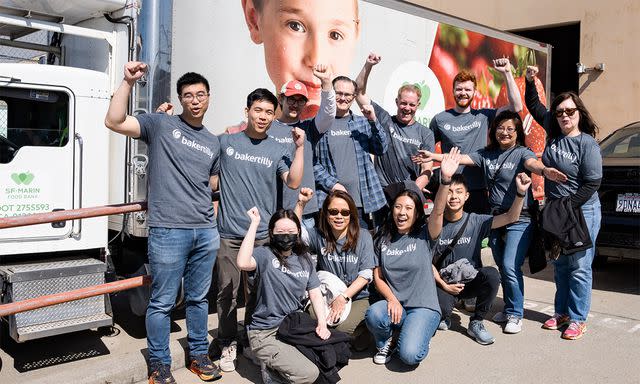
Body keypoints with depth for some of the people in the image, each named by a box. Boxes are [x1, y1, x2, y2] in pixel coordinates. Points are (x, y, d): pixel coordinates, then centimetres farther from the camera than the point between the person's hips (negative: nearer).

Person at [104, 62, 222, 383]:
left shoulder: (213, 143, 17)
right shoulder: (160, 124, 1)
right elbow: (113, 121, -12)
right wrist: (128, 81, -16)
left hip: (206, 232, 5)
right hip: (168, 230, -5)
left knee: (198, 298, 15)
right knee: (162, 303, 3)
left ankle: (198, 355, 30)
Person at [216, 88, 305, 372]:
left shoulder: (278, 150, 7)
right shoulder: (225, 142, 5)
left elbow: (294, 182, -3)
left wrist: (300, 147, -10)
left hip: (262, 235, 1)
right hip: (229, 232, 0)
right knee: (227, 292, 3)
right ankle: (228, 344, 20)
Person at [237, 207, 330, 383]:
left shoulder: (304, 259, 8)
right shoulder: (265, 254, -10)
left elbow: (315, 294, 9)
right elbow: (243, 263, -33)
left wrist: (322, 323, -8)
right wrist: (254, 223, -27)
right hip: (266, 333, -7)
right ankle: (270, 367, 7)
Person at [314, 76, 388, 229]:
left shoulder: (362, 123, 15)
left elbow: (381, 149, 5)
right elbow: (312, 161, -1)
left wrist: (373, 121, -7)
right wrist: (332, 184, -11)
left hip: (360, 200, 3)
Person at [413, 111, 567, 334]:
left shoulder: (521, 153, -7)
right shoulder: (487, 154, 8)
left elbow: (532, 163, -28)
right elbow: (462, 158, 1)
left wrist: (545, 171, -51)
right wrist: (434, 157, -11)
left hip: (519, 220, -5)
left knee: (510, 267, -12)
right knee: (502, 268, 13)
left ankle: (515, 314, 5)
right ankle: (509, 308, 30)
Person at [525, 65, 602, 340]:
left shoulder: (587, 144, -11)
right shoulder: (554, 133, 5)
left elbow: (592, 183, -14)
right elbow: (534, 106, 15)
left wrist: (569, 206, -15)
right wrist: (530, 81, 3)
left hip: (582, 212, -6)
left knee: (579, 267, -2)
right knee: (560, 265, 14)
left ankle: (577, 319, 6)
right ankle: (561, 312, 25)